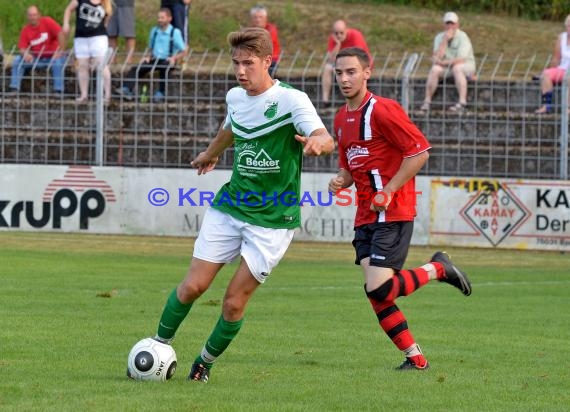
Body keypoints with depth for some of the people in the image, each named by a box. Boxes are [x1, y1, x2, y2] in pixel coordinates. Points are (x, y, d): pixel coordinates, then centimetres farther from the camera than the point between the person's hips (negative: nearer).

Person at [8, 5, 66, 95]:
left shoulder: (47, 22, -12)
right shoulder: (25, 30, -1)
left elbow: (60, 34, -22)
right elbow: (22, 48, -5)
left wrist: (60, 51, -27)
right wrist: (25, 54, -29)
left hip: (51, 57, -4)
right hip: (35, 58, 4)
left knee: (58, 62, -36)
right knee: (17, 60, -12)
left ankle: (58, 91, -31)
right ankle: (14, 89, -12)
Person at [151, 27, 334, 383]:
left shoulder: (291, 100, -15)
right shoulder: (235, 97, 5)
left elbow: (327, 139, -29)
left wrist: (317, 142, -53)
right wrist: (211, 153, 49)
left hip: (273, 220, -4)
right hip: (229, 207, 4)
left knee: (234, 303, -4)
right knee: (193, 286, -4)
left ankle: (205, 362, 19)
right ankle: (159, 346, 17)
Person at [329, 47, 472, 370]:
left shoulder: (383, 110, -12)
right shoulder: (342, 119, 15)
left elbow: (420, 151, -15)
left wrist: (388, 191, -16)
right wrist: (341, 181, 3)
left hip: (393, 212, -8)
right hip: (366, 216, 8)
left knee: (378, 289, -17)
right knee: (375, 293, -2)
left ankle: (438, 268, 6)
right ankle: (416, 358, 7)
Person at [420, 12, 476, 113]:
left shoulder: (462, 37, -13)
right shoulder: (439, 37, 2)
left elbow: (461, 59, -21)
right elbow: (437, 57, -11)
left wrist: (443, 62, -17)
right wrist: (445, 40, -17)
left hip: (466, 66, -4)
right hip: (446, 67, 4)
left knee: (457, 68, -37)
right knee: (434, 69, -25)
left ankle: (462, 103, -43)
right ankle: (427, 101, -25)